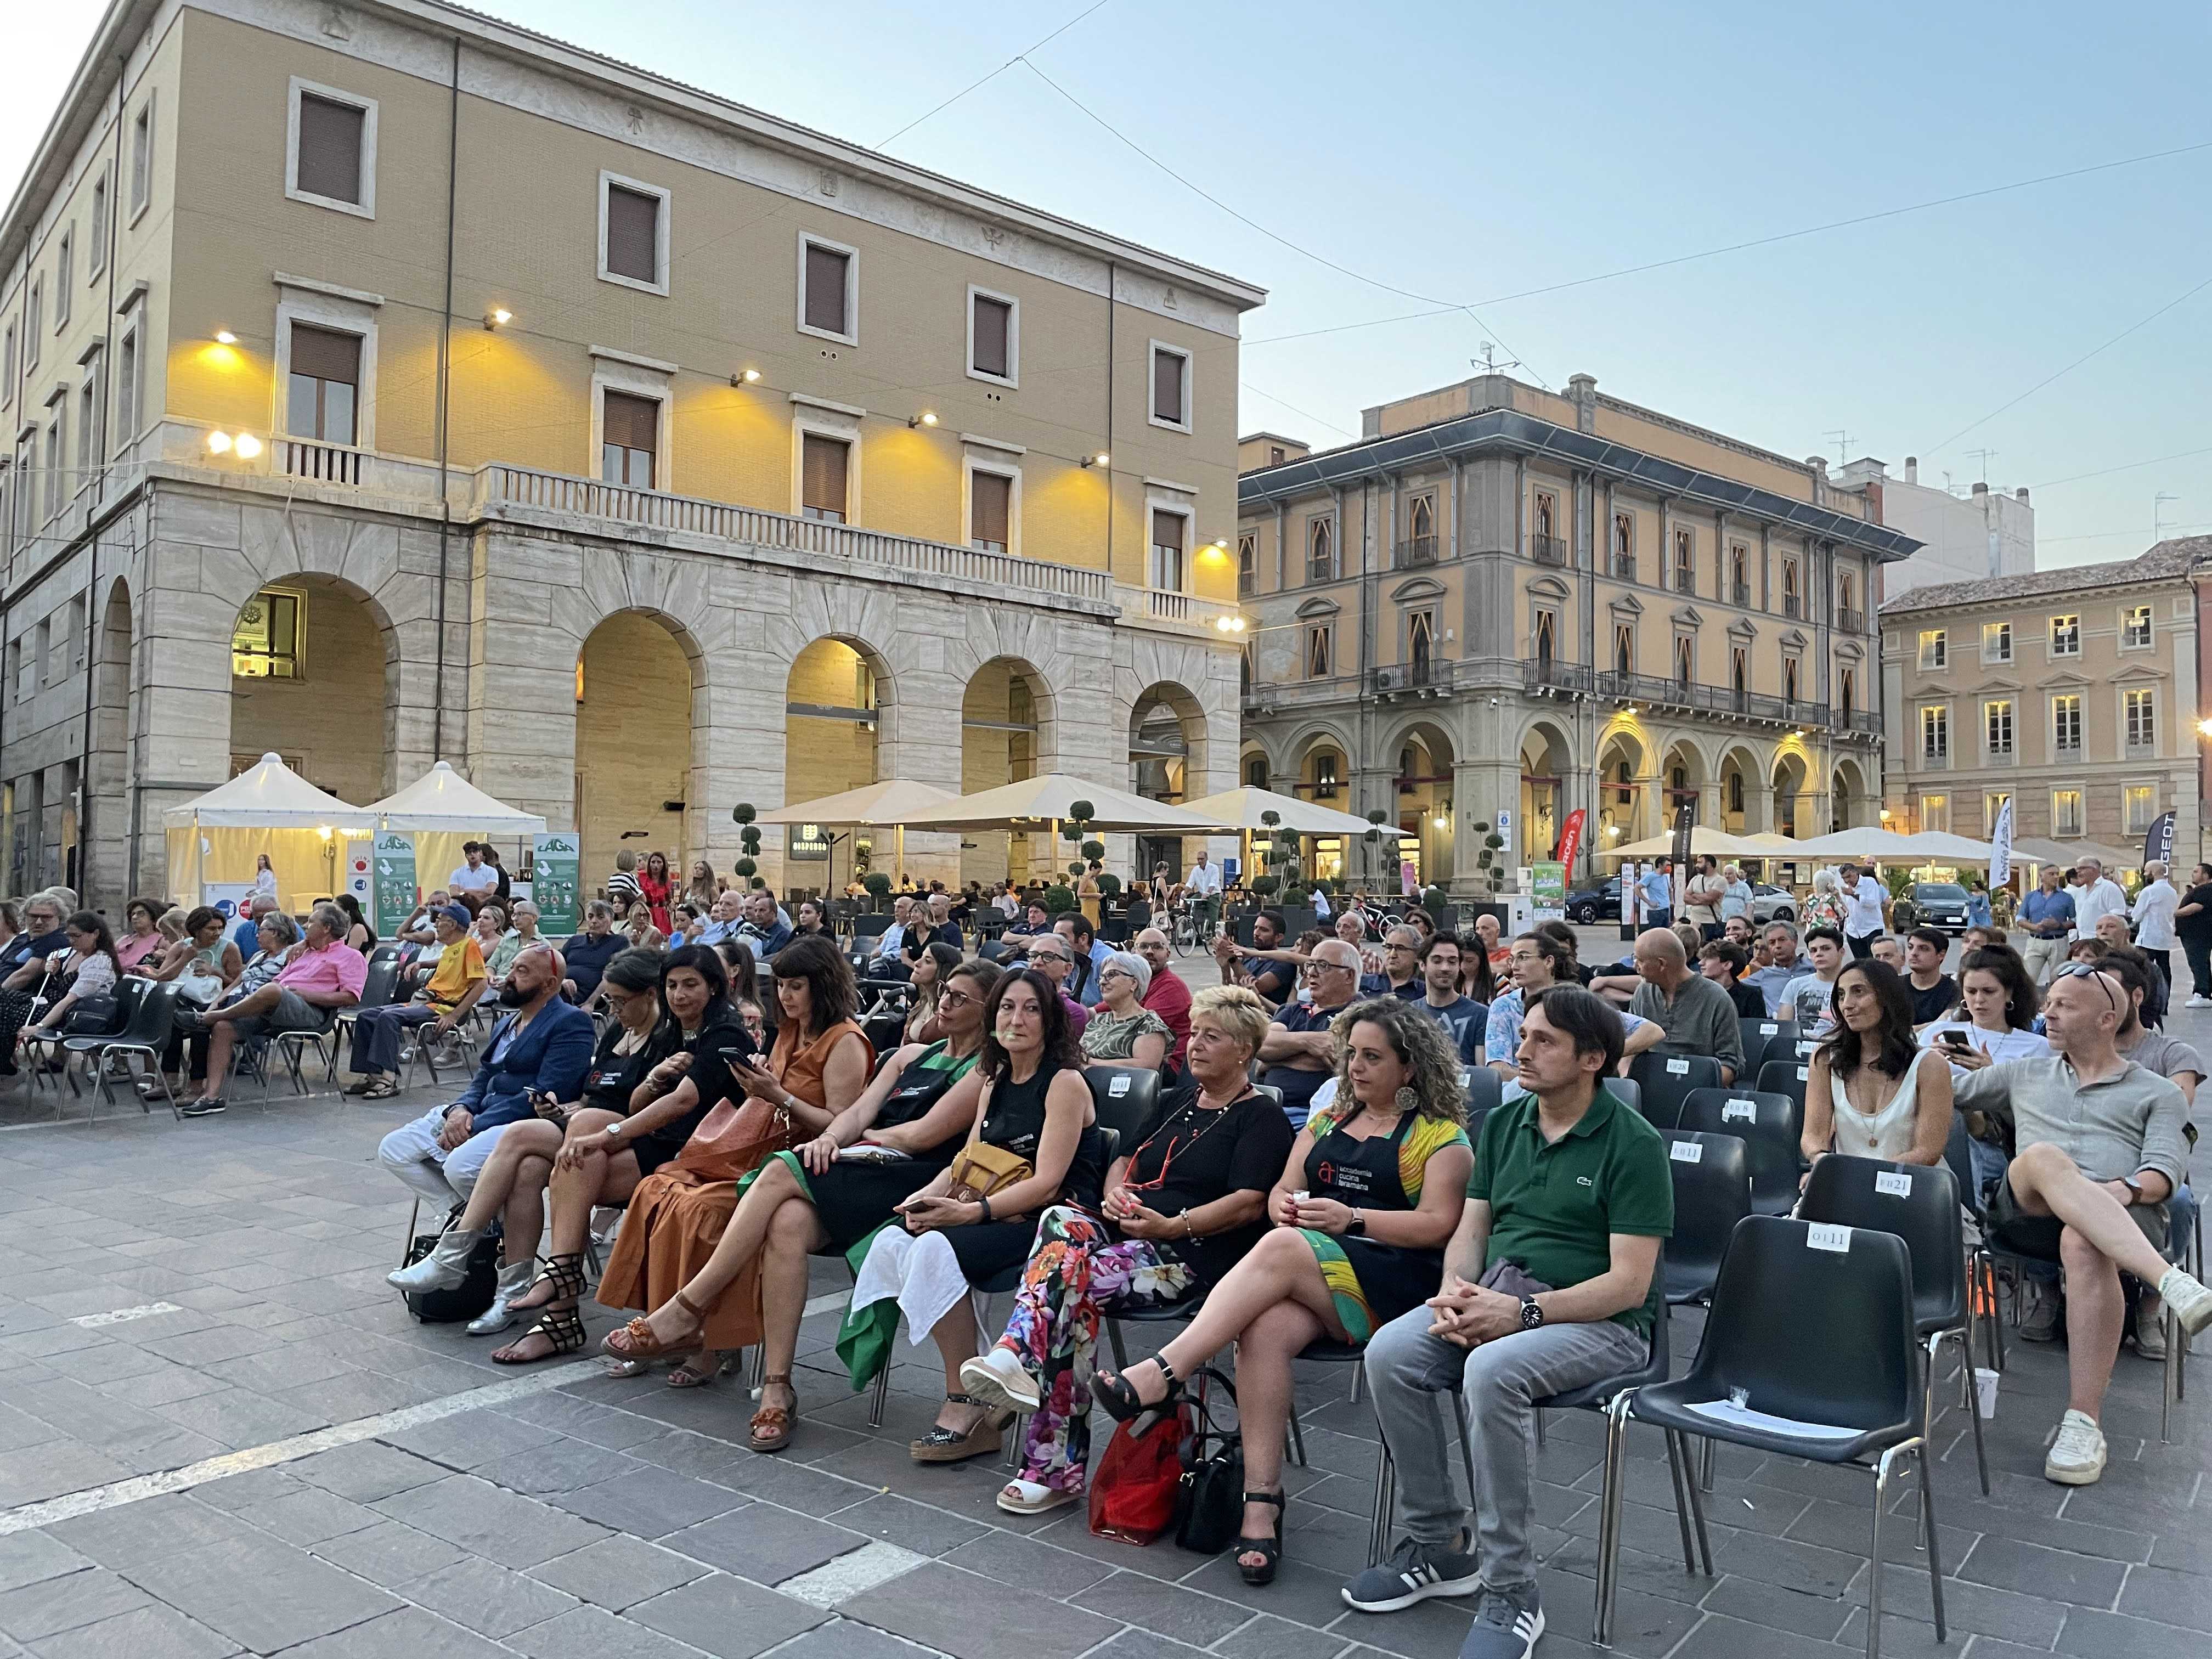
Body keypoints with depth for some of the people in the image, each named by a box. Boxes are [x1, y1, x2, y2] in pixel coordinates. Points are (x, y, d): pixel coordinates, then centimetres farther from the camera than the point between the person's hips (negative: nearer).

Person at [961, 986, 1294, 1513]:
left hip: (1194, 1253, -6)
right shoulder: (1176, 1101, 26)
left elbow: (1250, 1205, -11)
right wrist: (1116, 1193, 1)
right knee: (1060, 1222, -28)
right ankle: (1014, 1361, -41)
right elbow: (1125, 1160, 25)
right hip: (1126, 1231, 7)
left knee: (1071, 1279, -31)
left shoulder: (1261, 1118, 2)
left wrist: (1173, 1226, -22)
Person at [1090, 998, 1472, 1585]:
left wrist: (1351, 1217, -15)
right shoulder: (1328, 1120, 26)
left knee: (1282, 1249, -34)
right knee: (1265, 1327, -31)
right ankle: (1261, 1499, -30)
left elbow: (1438, 1225, -4)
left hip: (1393, 1286, -5)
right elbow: (1281, 1191, 22)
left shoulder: (1441, 1136, 7)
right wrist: (1286, 1205, -3)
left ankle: (1163, 1374, -38)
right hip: (1307, 1277, 5)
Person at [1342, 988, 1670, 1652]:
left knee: (1491, 1372, -35)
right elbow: (1471, 1230, 13)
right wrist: (1455, 1289, -10)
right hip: (1491, 1294, 6)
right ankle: (1436, 1546, -2)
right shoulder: (1504, 1123, 11)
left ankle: (1509, 1590, -18)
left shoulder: (1633, 1144, -9)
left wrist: (1524, 1311, -23)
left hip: (1598, 1320, -6)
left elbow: (1630, 1283, -13)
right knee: (1389, 1354, -20)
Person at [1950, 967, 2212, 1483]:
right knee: (2044, 1158, -36)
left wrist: (2126, 1189, -14)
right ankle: (2170, 1283, -52)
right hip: (2028, 1210, 2)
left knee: (2083, 1242, -40)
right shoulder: (2023, 1076, 29)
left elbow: (2164, 1173, 4)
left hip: (2126, 1219, -1)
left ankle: (2083, 1423, -37)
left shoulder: (2157, 1094, 21)